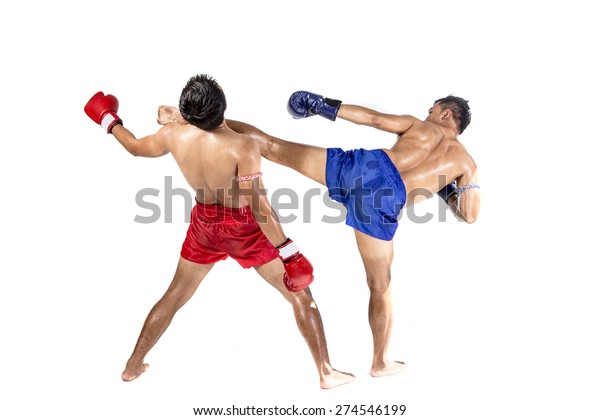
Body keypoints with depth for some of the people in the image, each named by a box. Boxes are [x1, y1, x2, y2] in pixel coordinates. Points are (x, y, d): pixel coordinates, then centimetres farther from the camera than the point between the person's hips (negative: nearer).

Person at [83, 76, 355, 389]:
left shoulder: (174, 135, -12)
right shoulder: (242, 147, -28)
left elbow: (136, 147, 7)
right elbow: (259, 206, -31)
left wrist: (110, 122, 26)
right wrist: (288, 251, -26)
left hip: (205, 224, 5)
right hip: (244, 228, -5)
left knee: (174, 297, 23)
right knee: (300, 295, 9)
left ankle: (133, 366, 34)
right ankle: (326, 373, 13)